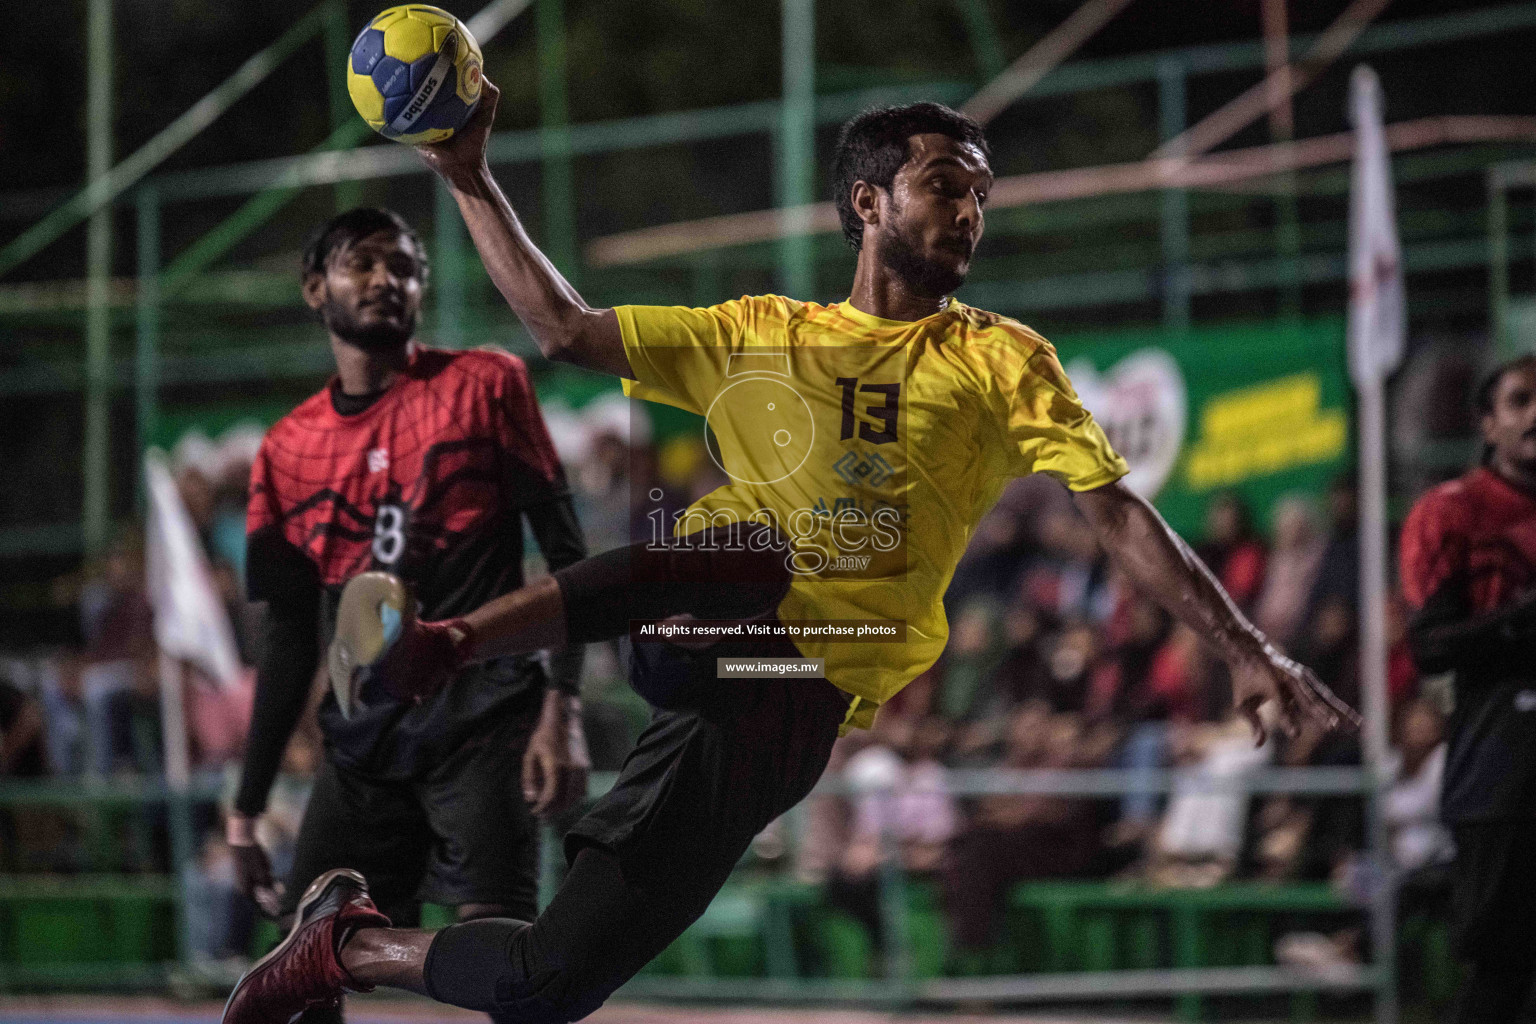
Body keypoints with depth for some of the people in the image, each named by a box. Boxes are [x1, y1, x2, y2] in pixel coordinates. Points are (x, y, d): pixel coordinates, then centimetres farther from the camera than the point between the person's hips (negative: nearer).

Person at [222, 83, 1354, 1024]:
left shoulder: (997, 359, 10)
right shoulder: (758, 335, 18)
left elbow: (1118, 513, 4)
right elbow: (567, 328, 17)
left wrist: (1246, 648, -7)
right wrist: (472, 182, 9)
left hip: (792, 698, -1)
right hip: (706, 629, 1)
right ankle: (447, 641, -41)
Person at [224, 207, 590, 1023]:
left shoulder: (486, 386, 3)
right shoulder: (287, 450, 13)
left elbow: (566, 554, -1)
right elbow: (291, 643, 17)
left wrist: (564, 707, -14)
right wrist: (246, 809, 14)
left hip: (484, 719, -4)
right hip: (361, 741, 5)